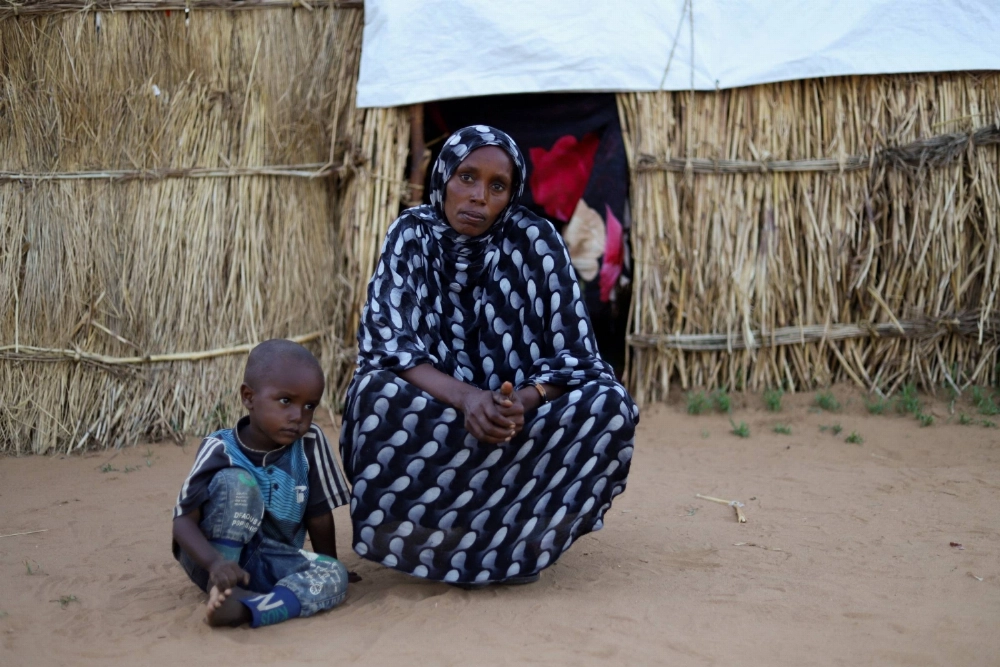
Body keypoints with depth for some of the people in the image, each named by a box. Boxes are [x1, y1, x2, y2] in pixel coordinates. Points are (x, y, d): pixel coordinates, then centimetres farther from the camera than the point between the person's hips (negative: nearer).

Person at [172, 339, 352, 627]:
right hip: (215, 556, -3)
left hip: (269, 565, 3)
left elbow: (319, 516, 0)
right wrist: (216, 563, -39)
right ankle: (222, 587, -23)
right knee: (235, 482, -26)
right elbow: (183, 521, -21)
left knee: (335, 575, -24)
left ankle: (242, 608, -41)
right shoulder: (221, 449, -16)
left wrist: (324, 574, 9)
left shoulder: (310, 444, -9)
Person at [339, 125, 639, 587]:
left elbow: (574, 354, -11)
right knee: (376, 393, -32)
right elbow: (384, 343, -18)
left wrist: (523, 401, -32)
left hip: (521, 424, 1)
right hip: (436, 421, 0)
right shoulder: (412, 236, -7)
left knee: (609, 404, -26)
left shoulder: (536, 240, -8)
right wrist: (466, 397, -34)